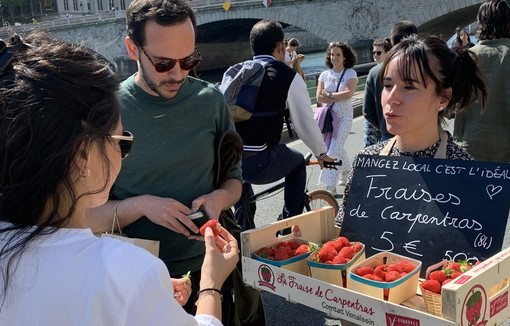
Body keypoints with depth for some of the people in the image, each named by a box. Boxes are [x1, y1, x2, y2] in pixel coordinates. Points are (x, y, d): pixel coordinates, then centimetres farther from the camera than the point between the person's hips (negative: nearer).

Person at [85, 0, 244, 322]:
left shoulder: (211, 101, -5)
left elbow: (234, 180, 5)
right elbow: (88, 213, -8)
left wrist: (219, 198, -15)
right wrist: (140, 205, -24)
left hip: (208, 268, 3)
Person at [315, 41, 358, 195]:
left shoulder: (350, 73, -4)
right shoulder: (324, 74, 5)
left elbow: (349, 93, -20)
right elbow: (319, 97, -5)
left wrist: (330, 94, -11)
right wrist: (339, 97, -12)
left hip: (344, 117, -4)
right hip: (328, 116, 4)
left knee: (334, 150, -12)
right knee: (336, 148, 13)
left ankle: (330, 186, -9)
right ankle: (346, 170, 41)